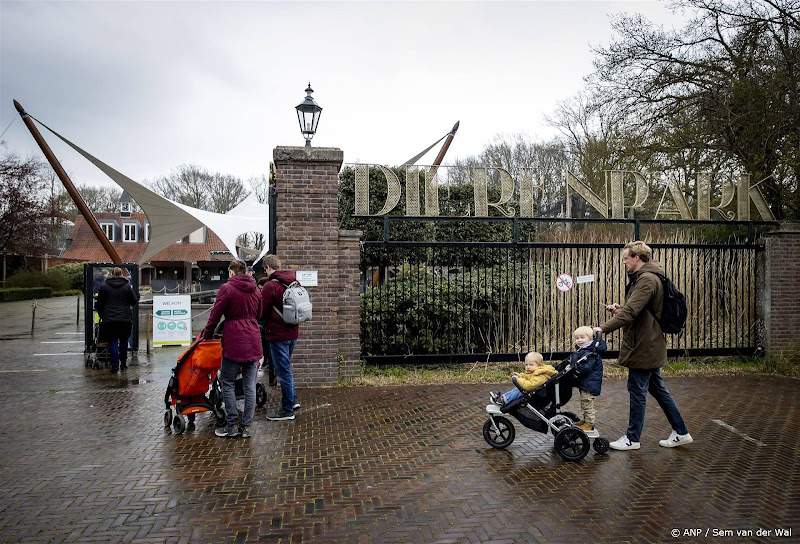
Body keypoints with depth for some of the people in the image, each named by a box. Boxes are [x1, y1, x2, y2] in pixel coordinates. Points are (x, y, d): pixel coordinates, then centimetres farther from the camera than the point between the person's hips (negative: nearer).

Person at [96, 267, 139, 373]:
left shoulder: (103, 287, 4)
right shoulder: (127, 287, 0)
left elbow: (99, 304, 10)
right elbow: (134, 302, 7)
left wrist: (101, 316, 23)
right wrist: (137, 294, 27)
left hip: (109, 320, 0)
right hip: (125, 319, 0)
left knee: (113, 341, 4)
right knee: (124, 340, 15)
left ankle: (115, 365, -5)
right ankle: (123, 363, 21)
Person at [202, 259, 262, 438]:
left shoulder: (227, 288, -5)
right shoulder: (255, 289, 11)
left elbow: (216, 315, -4)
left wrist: (207, 335, 9)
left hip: (234, 342, -5)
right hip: (253, 341, 5)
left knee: (228, 383, 6)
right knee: (250, 385, 6)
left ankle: (231, 425, 7)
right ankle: (246, 426, 10)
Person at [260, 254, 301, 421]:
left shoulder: (270, 285, -17)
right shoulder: (294, 282, 7)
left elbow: (261, 312, -14)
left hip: (278, 334, -8)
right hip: (292, 332, 8)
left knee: (283, 371, 1)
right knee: (286, 367, 23)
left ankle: (287, 410, 10)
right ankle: (293, 399, 31)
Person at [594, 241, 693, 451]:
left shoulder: (647, 280, -19)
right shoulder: (645, 277, 14)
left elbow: (631, 311, -28)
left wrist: (604, 328, -29)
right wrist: (620, 310, 3)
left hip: (643, 346, -11)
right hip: (650, 345, 11)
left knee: (637, 391, 0)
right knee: (657, 388, 17)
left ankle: (632, 439, 11)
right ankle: (681, 432, 26)